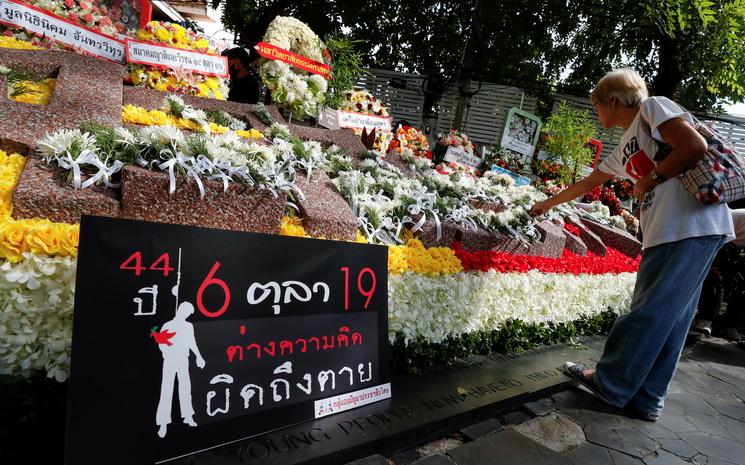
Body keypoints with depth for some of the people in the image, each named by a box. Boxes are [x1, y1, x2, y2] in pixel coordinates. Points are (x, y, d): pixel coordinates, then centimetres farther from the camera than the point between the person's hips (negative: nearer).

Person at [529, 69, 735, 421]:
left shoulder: (652, 107, 2)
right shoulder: (624, 149, 24)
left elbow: (696, 146, -12)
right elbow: (586, 184, 34)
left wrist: (648, 180, -5)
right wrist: (547, 204, 43)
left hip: (693, 225, -8)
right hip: (665, 234, 8)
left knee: (649, 312, -3)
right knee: (668, 317, 8)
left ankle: (610, 383, 6)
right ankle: (647, 399, 13)